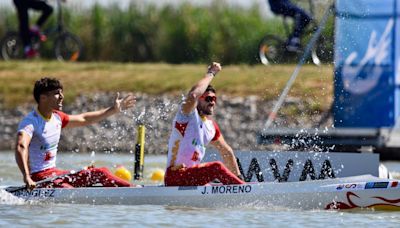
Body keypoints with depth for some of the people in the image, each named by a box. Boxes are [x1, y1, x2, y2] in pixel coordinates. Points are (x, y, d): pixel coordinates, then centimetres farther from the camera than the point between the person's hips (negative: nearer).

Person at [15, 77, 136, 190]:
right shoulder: (30, 122, -17)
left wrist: (114, 110, 31)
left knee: (100, 173, 3)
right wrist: (26, 177, -49)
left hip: (54, 173, 9)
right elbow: (21, 148, -34)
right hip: (38, 177, -9)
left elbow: (84, 119, 27)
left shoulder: (56, 118, 11)